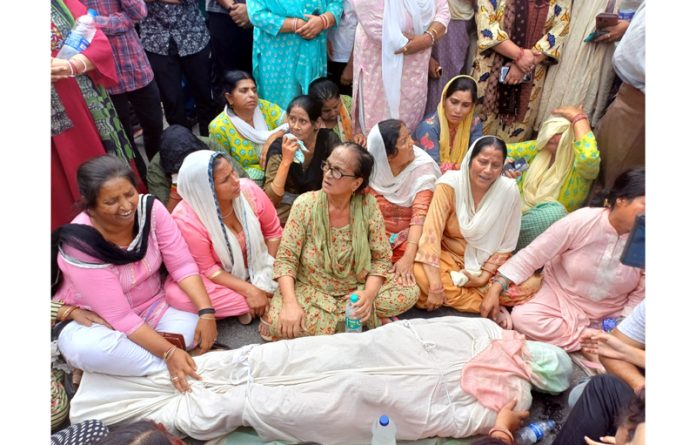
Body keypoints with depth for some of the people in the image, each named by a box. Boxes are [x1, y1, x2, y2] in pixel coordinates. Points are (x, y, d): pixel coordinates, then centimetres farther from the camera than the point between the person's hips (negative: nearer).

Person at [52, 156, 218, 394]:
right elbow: (120, 317, -29)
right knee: (83, 347, -37)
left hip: (152, 305, 4)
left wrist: (206, 312, -31)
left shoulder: (150, 208, -18)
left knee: (195, 328, -21)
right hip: (95, 319, -3)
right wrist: (169, 353, -35)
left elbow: (182, 264, -17)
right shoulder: (81, 246, -29)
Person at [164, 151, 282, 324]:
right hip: (219, 278, -1)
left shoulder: (249, 190, -20)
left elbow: (273, 232, -5)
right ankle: (248, 304, -18)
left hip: (257, 268, 2)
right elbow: (206, 269, -19)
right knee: (176, 294, -29)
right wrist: (249, 291, -27)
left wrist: (270, 272, -15)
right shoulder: (186, 219, -27)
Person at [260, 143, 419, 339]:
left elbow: (382, 258, -6)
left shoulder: (368, 205, -11)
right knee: (279, 323, -29)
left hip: (358, 287, 2)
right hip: (311, 291, -1)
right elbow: (285, 258, -12)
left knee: (408, 294, -18)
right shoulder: (305, 204, -13)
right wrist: (290, 302, -28)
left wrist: (369, 294, -25)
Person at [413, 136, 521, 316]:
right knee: (419, 276, -31)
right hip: (448, 256, -2)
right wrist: (436, 286, -31)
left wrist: (484, 277, -16)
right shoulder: (450, 183, -19)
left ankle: (453, 296, -5)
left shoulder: (509, 190, -14)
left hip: (488, 264, 2)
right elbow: (431, 233, -25)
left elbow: (506, 244, -5)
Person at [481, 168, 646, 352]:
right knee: (522, 318, -28)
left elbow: (641, 294, -2)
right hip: (561, 296, -1)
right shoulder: (582, 221, -20)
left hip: (610, 316, 2)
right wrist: (495, 289, -25)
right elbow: (532, 254, -19)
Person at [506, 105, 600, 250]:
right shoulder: (538, 148, 6)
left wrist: (578, 117, -23)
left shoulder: (581, 165, -10)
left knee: (554, 210, -39)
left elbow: (589, 156, -35)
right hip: (517, 211, 4)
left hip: (545, 222, -4)